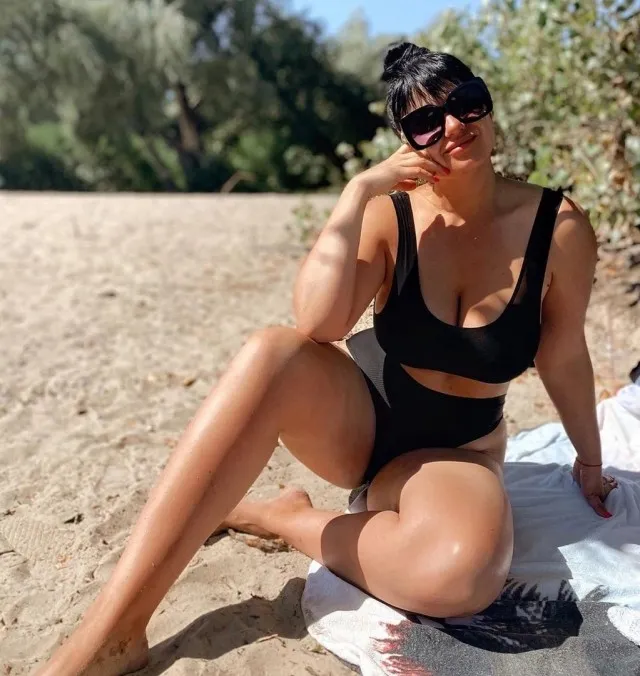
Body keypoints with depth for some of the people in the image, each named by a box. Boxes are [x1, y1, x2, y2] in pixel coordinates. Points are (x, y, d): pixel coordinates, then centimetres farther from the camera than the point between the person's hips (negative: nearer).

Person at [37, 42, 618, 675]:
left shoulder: (559, 227, -11)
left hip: (454, 451, 0)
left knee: (459, 571, -38)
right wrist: (360, 189, -27)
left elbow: (564, 359, 2)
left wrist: (589, 461, 14)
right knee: (273, 353, -36)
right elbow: (316, 324, -28)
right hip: (356, 415, 0)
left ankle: (283, 517, -9)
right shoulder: (389, 213, -11)